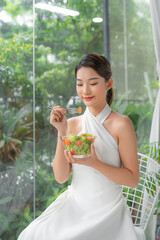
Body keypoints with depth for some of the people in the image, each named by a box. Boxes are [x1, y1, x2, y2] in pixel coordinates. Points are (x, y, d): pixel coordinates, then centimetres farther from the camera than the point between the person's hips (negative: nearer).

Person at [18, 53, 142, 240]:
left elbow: (133, 179, -7)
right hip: (73, 206, 4)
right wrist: (62, 132, -10)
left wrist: (94, 163, -21)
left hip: (107, 210, -3)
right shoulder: (72, 124, 3)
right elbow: (61, 177, -1)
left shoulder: (121, 124, -8)